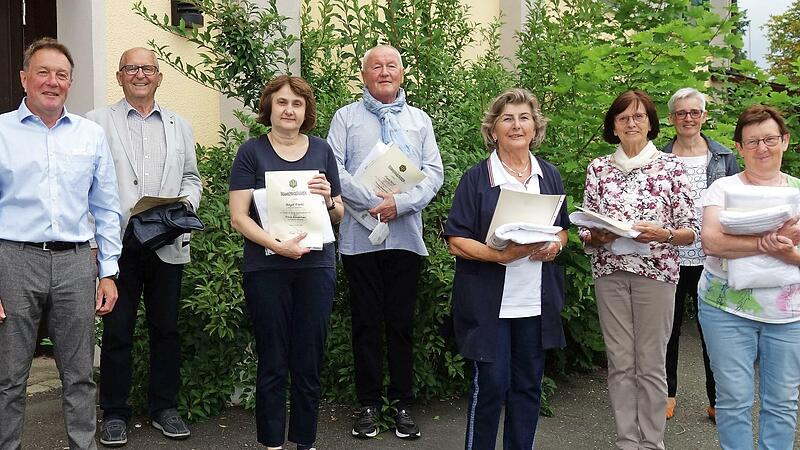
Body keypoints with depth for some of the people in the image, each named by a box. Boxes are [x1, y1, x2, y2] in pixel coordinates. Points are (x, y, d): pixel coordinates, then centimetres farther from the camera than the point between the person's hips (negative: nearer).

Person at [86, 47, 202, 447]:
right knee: (117, 331, 3)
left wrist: (186, 203, -4)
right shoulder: (97, 122, 5)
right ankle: (114, 413, 16)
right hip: (118, 244, -3)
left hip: (168, 244, 3)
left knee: (166, 328, 10)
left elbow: (191, 178, 17)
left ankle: (164, 408, 23)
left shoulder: (179, 126, 15)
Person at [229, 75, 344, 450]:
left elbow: (339, 215, 15)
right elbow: (238, 217, -5)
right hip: (266, 268, -2)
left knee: (309, 364, 7)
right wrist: (277, 245, -19)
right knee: (273, 364, 5)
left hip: (316, 267, 2)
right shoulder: (252, 151, 1)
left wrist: (329, 198, -8)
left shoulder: (321, 151, 10)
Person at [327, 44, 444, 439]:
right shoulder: (346, 117, 8)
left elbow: (434, 172, 4)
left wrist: (400, 203, -12)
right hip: (360, 236, -1)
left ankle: (403, 403, 16)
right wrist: (370, 202, -15)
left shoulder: (419, 120, 13)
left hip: (406, 235, 1)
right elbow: (333, 167, -3)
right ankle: (368, 403, 15)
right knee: (366, 322, 5)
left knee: (401, 323, 6)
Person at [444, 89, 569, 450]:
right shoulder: (477, 177, -4)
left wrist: (555, 245, -5)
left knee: (528, 385, 11)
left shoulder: (549, 176, 10)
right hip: (490, 301, -4)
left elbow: (563, 229, 18)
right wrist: (500, 255, -22)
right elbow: (456, 241, -8)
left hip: (536, 301, 4)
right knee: (490, 384, 0)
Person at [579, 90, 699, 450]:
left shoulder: (671, 166, 0)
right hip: (610, 273, 2)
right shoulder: (598, 168, 7)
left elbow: (692, 231, 0)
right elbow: (584, 230, 9)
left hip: (656, 272, -2)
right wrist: (597, 236, -12)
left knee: (650, 363, 4)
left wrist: (661, 234, -19)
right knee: (620, 363, 7)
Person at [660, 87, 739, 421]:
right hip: (669, 256, 0)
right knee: (668, 327, 11)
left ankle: (717, 400, 18)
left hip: (711, 258, 0)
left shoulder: (724, 158, 5)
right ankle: (668, 393, 26)